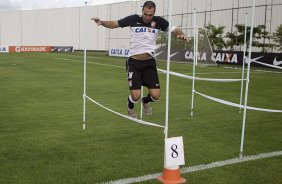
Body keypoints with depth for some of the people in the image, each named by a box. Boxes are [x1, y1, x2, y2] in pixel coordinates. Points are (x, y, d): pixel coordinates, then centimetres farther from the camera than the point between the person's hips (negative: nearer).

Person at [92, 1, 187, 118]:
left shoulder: (159, 21, -2)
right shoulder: (133, 19, -5)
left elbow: (175, 30, 3)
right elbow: (114, 24, 2)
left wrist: (181, 34, -19)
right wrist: (101, 22, -16)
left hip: (149, 62, 2)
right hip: (134, 62, -2)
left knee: (155, 95, -4)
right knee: (135, 96, -10)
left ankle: (146, 101, 36)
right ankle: (130, 107, 30)